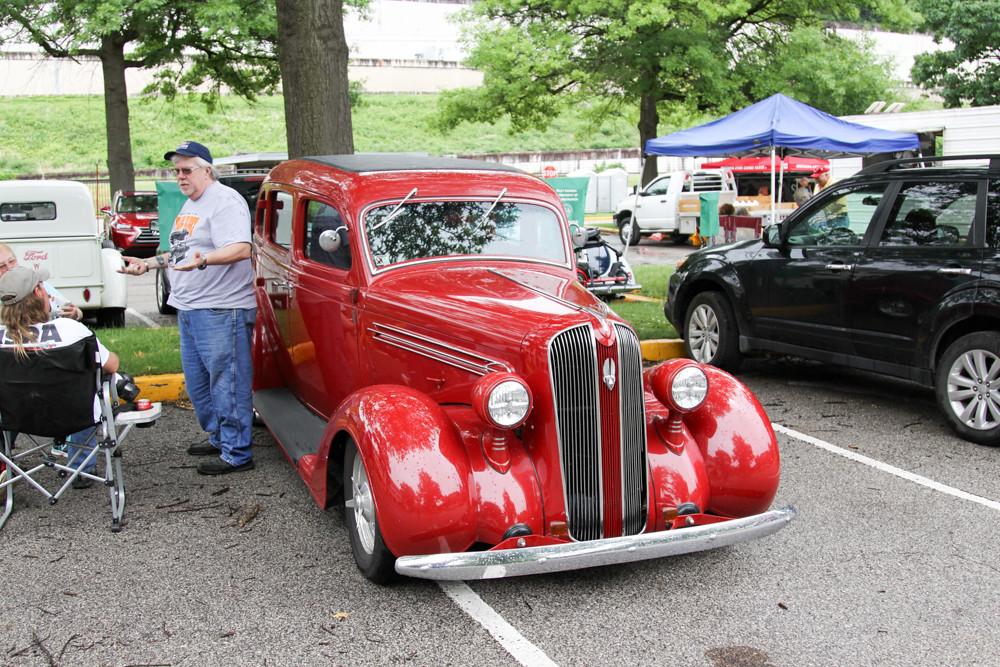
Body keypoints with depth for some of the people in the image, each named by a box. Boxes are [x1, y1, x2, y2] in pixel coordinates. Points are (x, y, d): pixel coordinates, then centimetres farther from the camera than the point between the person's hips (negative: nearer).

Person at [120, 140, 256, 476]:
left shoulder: (225, 200, -11)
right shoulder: (190, 205, 21)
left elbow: (241, 249, -25)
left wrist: (203, 260, -39)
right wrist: (147, 263, 25)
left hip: (221, 311, -11)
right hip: (189, 309, 11)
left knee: (227, 384, -6)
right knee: (197, 384, 18)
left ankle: (237, 454, 1)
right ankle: (219, 438, 32)